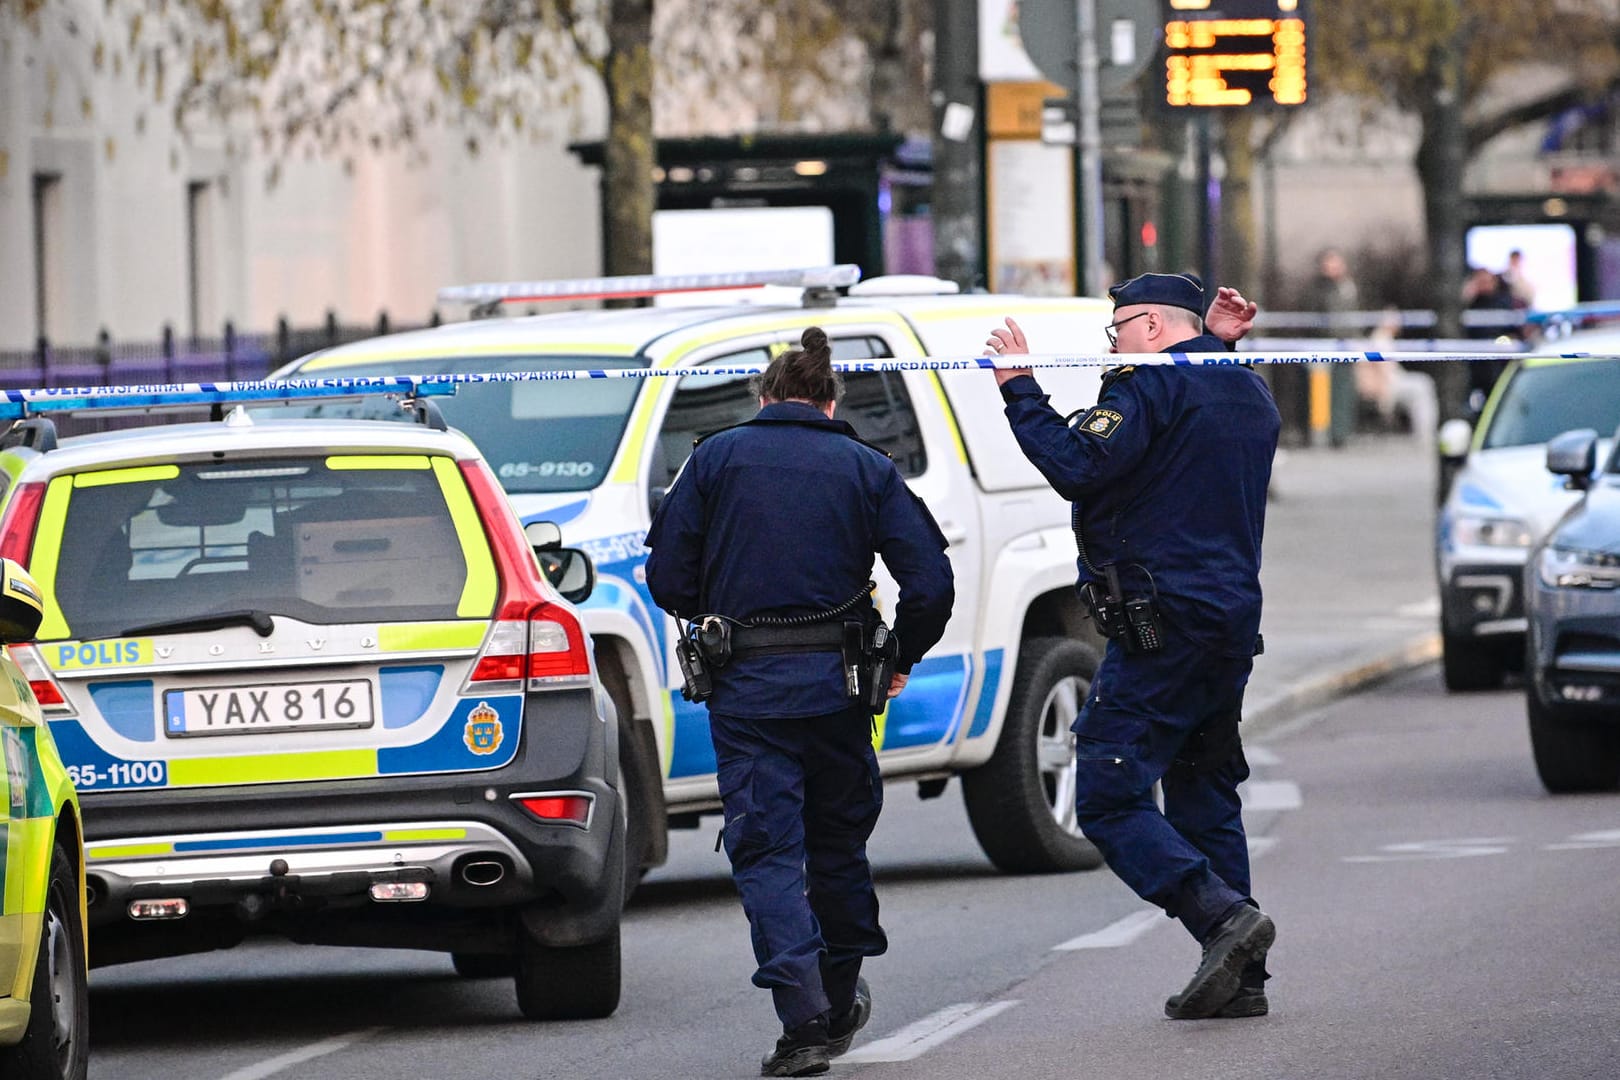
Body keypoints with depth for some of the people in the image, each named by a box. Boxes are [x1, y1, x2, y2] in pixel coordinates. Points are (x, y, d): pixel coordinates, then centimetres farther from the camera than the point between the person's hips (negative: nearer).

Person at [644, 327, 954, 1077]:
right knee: (838, 839, 19)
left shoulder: (717, 458, 2)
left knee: (766, 849, -2)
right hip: (836, 680, 2)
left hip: (745, 683, -2)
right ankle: (840, 1002, 31)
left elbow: (668, 577, -1)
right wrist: (901, 661, 14)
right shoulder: (865, 469, 5)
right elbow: (930, 583, -3)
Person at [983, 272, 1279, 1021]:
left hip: (1160, 624, -9)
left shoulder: (1154, 385, -11)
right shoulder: (1248, 395, 17)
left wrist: (1020, 390, -11)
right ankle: (1239, 977, 9)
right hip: (1232, 620, 9)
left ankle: (1222, 916, -22)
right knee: (1204, 798, 14)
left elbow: (1079, 467, -20)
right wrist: (1218, 344, 25)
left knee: (1109, 798, -8)